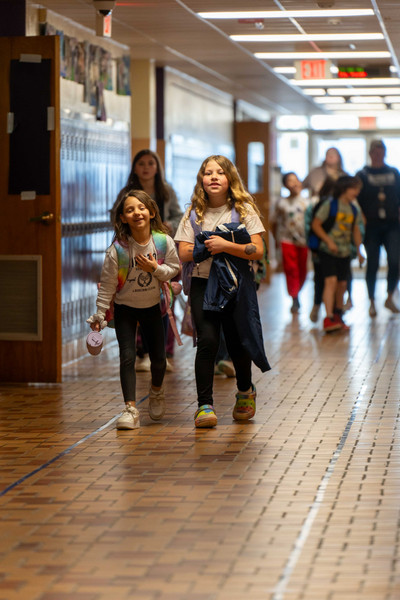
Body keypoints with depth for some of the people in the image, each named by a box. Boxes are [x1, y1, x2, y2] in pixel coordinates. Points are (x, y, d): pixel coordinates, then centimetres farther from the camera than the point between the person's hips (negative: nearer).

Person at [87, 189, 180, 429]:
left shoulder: (164, 242, -15)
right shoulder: (118, 249, -20)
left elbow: (174, 268, -2)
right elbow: (107, 283, -12)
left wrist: (156, 269, -22)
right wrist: (100, 314, -11)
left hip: (152, 307, 2)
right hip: (125, 309, -2)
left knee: (159, 358, 8)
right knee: (127, 356, -13)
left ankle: (157, 391, 40)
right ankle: (131, 408, -10)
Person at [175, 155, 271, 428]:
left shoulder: (244, 211, 2)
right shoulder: (194, 214, 6)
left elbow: (258, 251, -7)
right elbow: (184, 253, -1)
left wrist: (226, 246, -17)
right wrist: (209, 247, -13)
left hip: (237, 285, 0)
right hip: (203, 284, 0)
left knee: (237, 343, 6)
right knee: (207, 341, -14)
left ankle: (245, 391, 35)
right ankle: (205, 405, -9)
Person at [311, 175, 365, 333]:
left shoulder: (354, 210, 10)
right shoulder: (329, 206, -8)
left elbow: (356, 231, 20)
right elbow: (315, 225, -9)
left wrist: (359, 251, 15)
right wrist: (329, 241, -15)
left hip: (345, 253, 6)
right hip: (327, 251, -6)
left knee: (342, 284, 9)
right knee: (331, 281, -18)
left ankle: (338, 317, 26)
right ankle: (329, 319, -25)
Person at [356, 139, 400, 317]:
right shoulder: (362, 175, 6)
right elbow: (357, 199, 3)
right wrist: (362, 218, -9)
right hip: (371, 226, -2)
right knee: (372, 264, -1)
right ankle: (372, 302, 11)